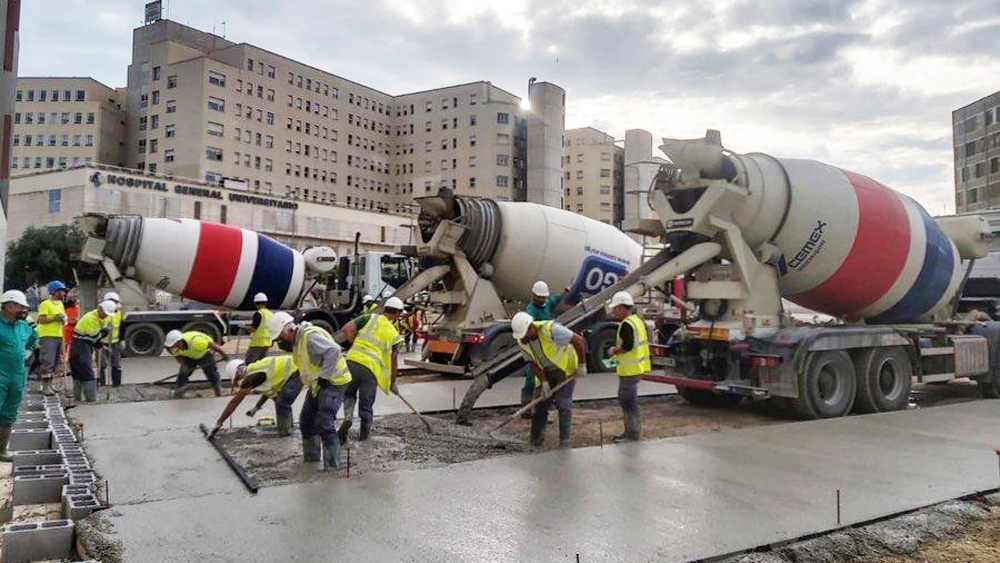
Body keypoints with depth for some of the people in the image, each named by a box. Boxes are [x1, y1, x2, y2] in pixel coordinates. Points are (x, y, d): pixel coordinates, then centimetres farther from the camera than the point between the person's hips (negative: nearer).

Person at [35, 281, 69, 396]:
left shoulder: (60, 304, 17)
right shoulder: (45, 304, -9)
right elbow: (41, 319, -17)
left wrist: (63, 319, 1)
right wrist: (55, 318, -19)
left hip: (59, 336, 9)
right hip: (48, 336, -9)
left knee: (55, 362, 11)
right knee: (47, 361, -11)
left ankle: (49, 384, 20)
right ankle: (45, 387, -9)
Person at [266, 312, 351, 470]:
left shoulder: (310, 336, -24)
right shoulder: (297, 340, 9)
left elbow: (334, 351, -36)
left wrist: (324, 376, -28)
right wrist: (314, 379, 6)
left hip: (332, 382, -11)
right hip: (316, 385, 11)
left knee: (324, 425, -16)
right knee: (306, 422, 18)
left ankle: (332, 466, -9)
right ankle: (311, 458, 35)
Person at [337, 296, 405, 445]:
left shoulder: (370, 318, 10)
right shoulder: (395, 334, 13)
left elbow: (347, 329, -1)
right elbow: (393, 362, 17)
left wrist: (356, 346, 13)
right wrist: (392, 383, 29)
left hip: (353, 361, 0)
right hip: (371, 369, 0)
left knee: (349, 394, 22)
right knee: (366, 405, 15)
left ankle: (348, 417, -2)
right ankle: (365, 433, 28)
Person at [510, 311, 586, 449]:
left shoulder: (550, 329, -31)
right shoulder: (521, 342, -11)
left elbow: (578, 340, -27)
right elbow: (534, 363, -4)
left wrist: (581, 365, -22)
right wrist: (544, 382, -14)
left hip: (565, 368, -5)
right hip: (546, 372, 5)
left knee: (563, 405, -9)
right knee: (540, 404, 2)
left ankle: (564, 441, -1)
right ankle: (535, 439, 12)